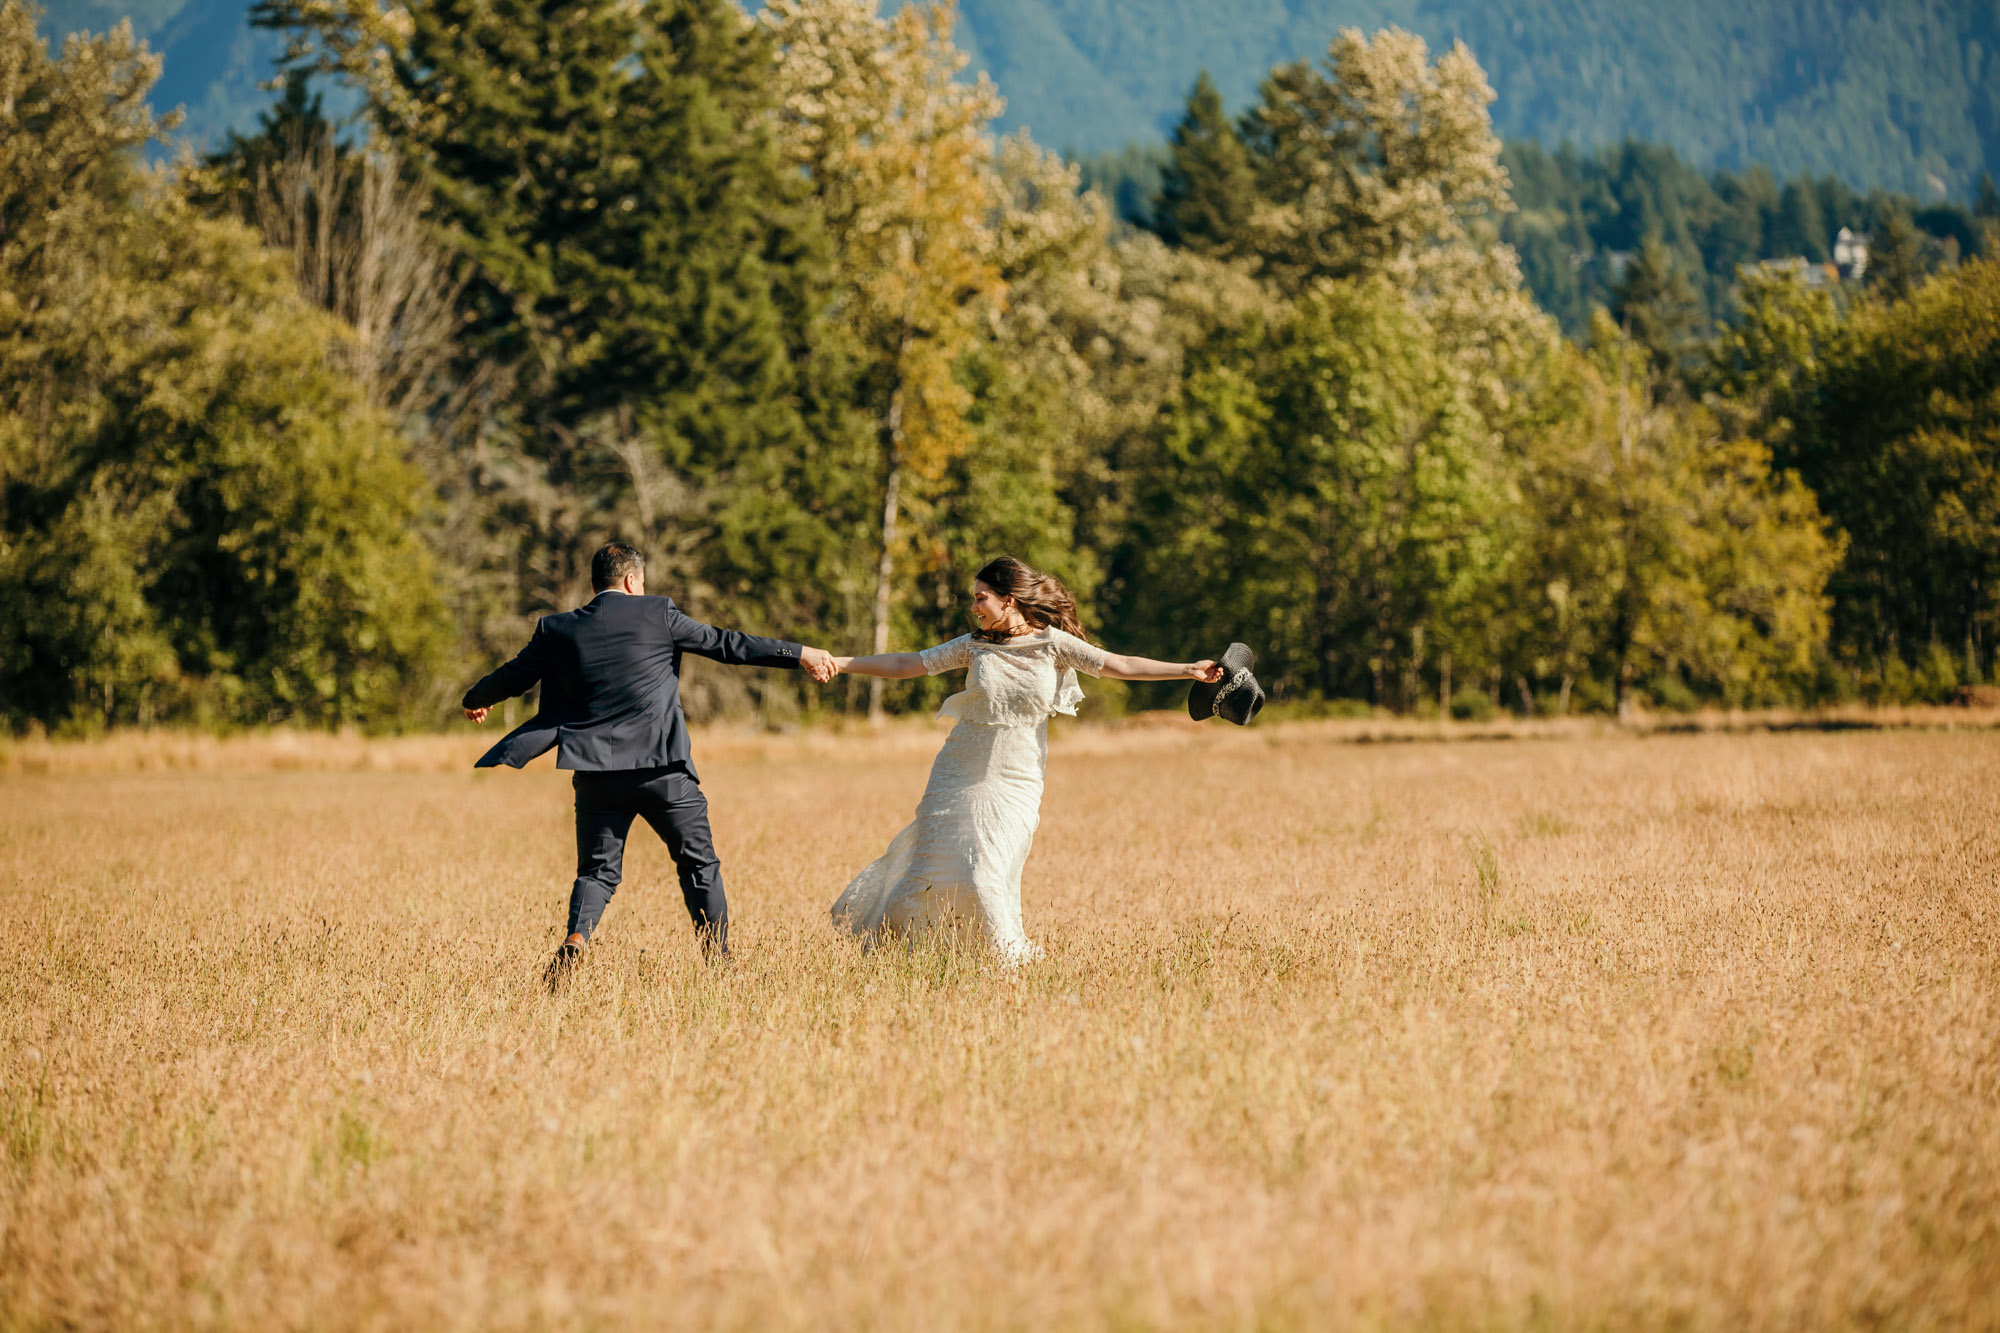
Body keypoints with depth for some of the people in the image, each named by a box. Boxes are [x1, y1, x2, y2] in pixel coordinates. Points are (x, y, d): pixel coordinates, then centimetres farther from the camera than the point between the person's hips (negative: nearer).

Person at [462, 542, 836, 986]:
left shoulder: (558, 630, 7)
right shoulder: (658, 614, 0)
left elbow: (512, 676, 19)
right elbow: (726, 644, 2)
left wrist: (476, 700, 40)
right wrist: (800, 655, 8)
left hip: (596, 771, 2)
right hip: (663, 766, -2)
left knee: (597, 869, 10)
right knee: (700, 864, 11)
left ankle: (576, 939, -16)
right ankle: (718, 959, 11)